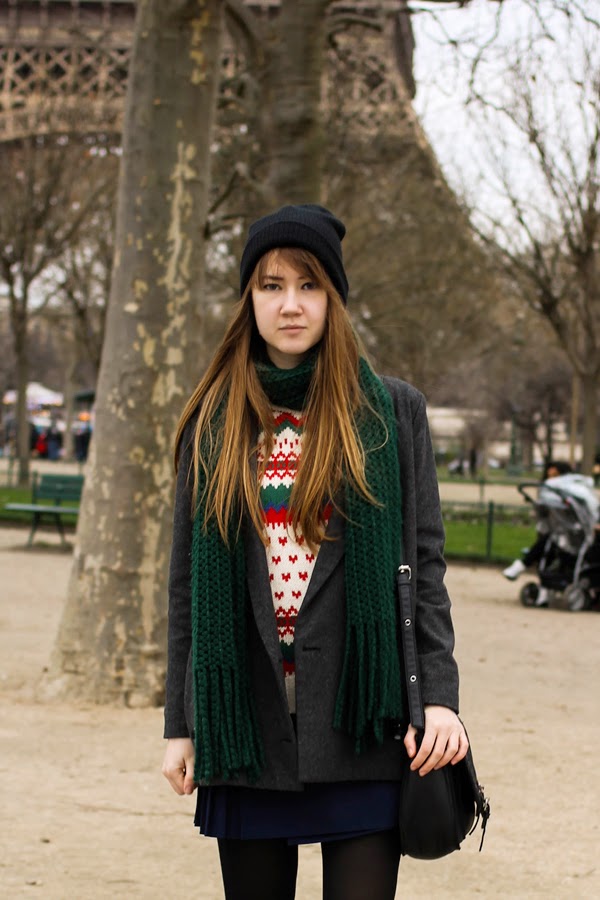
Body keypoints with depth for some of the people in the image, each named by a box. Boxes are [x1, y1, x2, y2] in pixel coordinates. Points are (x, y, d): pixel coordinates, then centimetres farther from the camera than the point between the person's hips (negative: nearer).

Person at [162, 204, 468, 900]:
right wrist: (181, 724, 6)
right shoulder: (214, 424, 9)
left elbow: (423, 564, 3)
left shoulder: (392, 412, 5)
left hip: (359, 719, -2)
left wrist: (438, 696, -7)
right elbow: (187, 581, 10)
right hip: (246, 723, 2)